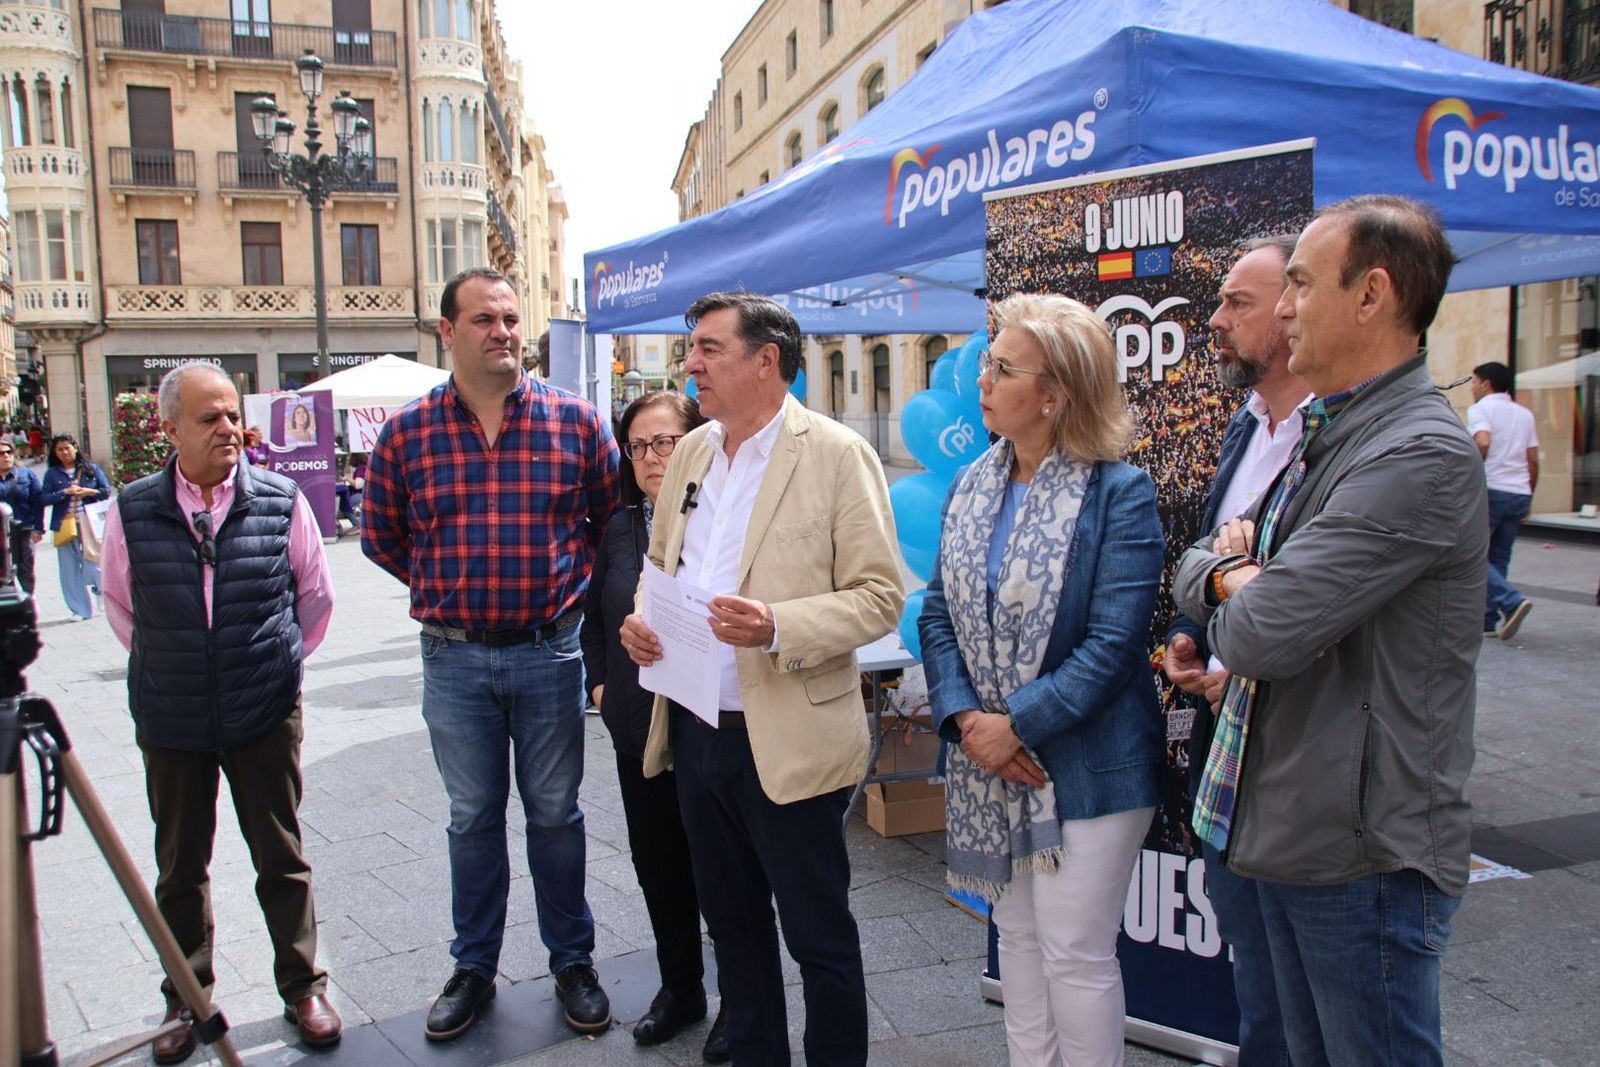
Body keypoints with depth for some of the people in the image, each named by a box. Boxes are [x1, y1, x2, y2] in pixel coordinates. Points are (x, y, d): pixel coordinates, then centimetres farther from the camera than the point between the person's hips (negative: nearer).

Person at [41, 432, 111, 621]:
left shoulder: (91, 468, 8)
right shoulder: (52, 474, 8)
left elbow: (107, 491, 4)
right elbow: (43, 499, 0)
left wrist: (89, 492, -11)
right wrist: (65, 492, -11)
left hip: (90, 524, -1)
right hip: (65, 526, 1)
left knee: (94, 564, -6)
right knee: (71, 569, 4)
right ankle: (80, 609, 10)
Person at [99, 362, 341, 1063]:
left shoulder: (282, 503, -6)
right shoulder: (132, 512, -5)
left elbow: (314, 596, 9)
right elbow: (120, 608, 11)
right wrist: (166, 668, 14)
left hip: (265, 716, -1)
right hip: (170, 723, 1)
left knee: (281, 859, 9)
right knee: (180, 867, 14)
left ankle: (303, 990, 24)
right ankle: (186, 1000, 32)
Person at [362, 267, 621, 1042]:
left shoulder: (575, 420, -4)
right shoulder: (407, 433, -2)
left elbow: (611, 518, 7)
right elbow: (380, 533, 11)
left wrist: (570, 583, 3)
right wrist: (443, 589, 5)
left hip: (549, 653, -1)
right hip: (454, 659, 1)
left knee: (555, 814, 11)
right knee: (473, 819, 14)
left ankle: (572, 963, 28)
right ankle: (474, 966, 31)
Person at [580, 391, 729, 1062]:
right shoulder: (619, 526, 7)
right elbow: (594, 615, 18)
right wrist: (600, 684, 9)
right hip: (639, 728, 6)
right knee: (656, 860, 17)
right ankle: (679, 986, 37)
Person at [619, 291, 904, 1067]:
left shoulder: (837, 455, -10)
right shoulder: (691, 452, 10)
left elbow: (879, 595, -12)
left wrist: (776, 628, -27)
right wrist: (641, 619, -2)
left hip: (788, 741, -6)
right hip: (696, 731, 7)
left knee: (819, 936, 8)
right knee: (731, 924, 21)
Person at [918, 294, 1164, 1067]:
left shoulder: (1119, 493, -13)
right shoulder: (972, 485, 6)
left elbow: (1113, 642, -18)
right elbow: (938, 614, 5)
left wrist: (1016, 724, -19)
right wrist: (964, 717, -9)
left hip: (1084, 766, -6)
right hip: (988, 761, 6)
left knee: (1076, 953, 4)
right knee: (1017, 937, 19)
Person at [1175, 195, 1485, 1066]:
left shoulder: (1421, 455, -22)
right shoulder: (1326, 433, 10)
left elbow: (1257, 633, -29)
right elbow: (1192, 571, 12)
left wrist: (1233, 592, -6)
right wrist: (1228, 570, -11)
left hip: (1365, 858, -9)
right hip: (1289, 830, 9)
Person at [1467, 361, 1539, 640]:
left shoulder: (1481, 409, -2)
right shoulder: (1525, 414, 18)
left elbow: (1483, 442, -22)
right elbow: (1533, 461, 15)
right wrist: (1528, 498, 20)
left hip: (1491, 490, -7)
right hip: (1519, 493, 7)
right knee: (1498, 559, 11)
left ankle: (1511, 601, -20)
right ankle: (1487, 621, 11)